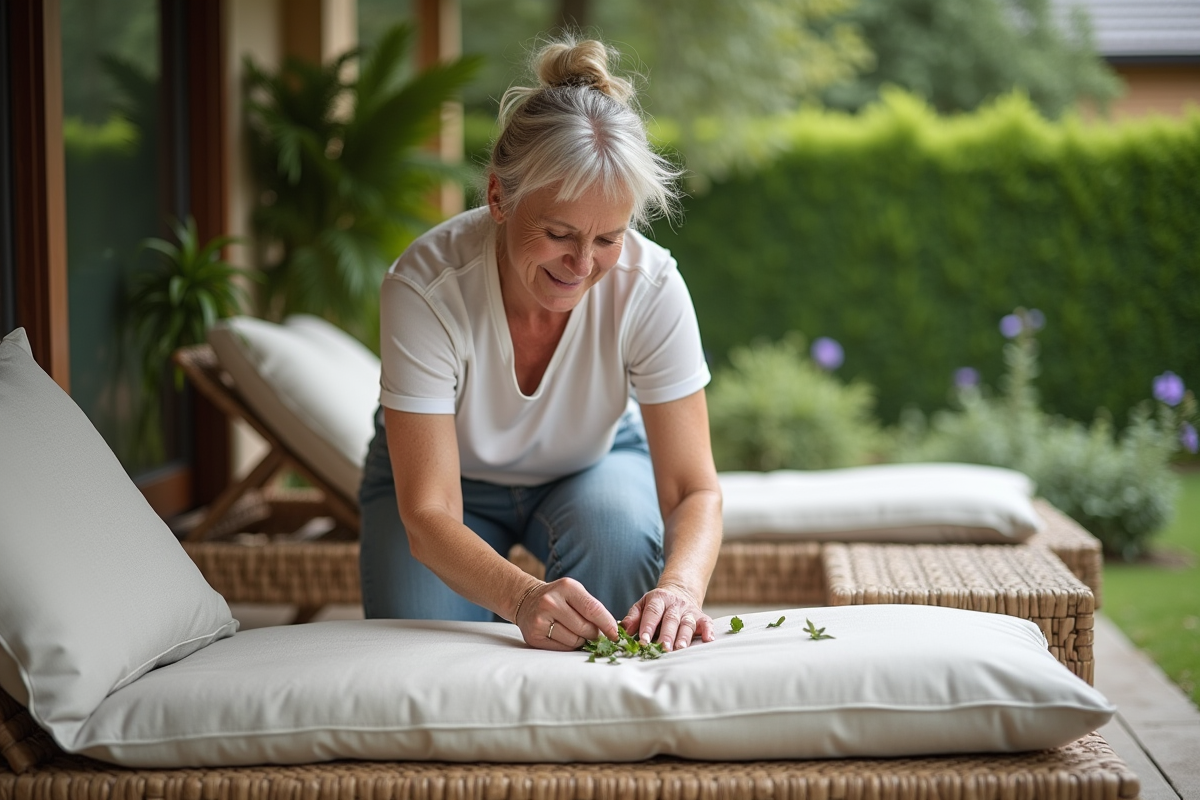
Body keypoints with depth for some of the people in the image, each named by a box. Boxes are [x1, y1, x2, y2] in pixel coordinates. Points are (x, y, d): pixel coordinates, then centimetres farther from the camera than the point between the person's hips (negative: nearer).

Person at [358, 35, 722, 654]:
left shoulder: (650, 286, -31)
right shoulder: (423, 288, -36)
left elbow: (695, 491, -29)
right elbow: (428, 516, -37)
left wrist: (679, 586, -52)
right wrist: (524, 597, -58)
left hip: (593, 467, 1)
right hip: (448, 477, -1)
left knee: (620, 526, -33)